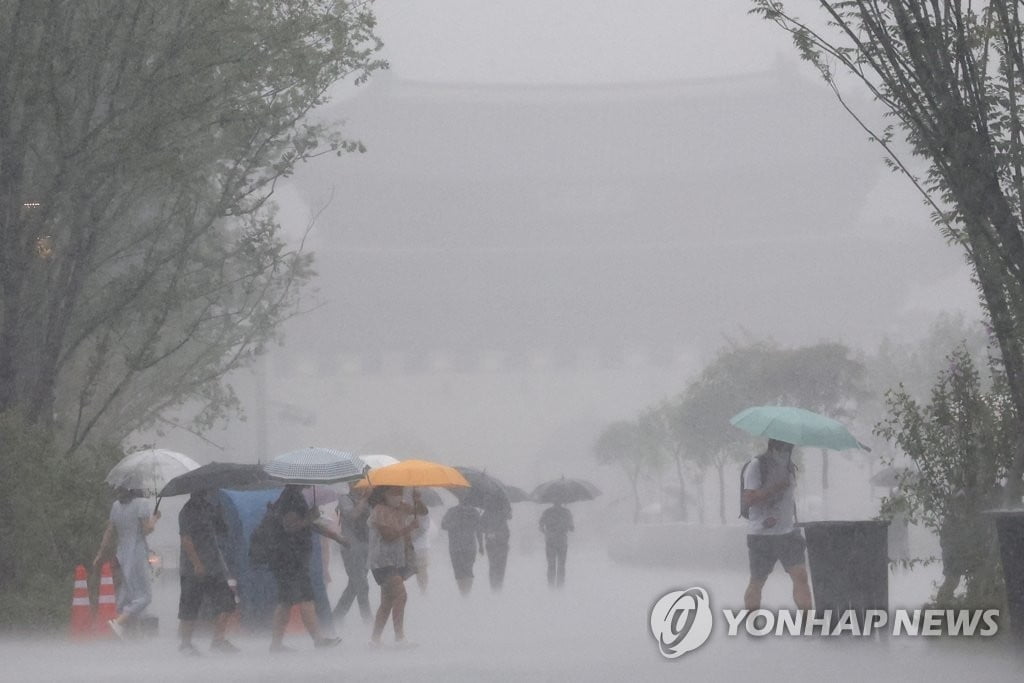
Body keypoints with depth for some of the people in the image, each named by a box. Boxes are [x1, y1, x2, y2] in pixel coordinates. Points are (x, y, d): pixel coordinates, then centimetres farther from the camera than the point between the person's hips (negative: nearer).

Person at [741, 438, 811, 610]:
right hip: (761, 533, -5)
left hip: (787, 532, 5)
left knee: (800, 574, -9)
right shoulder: (757, 466, -9)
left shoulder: (789, 466, 13)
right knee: (757, 581, 4)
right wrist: (775, 487, -23)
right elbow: (748, 499, -18)